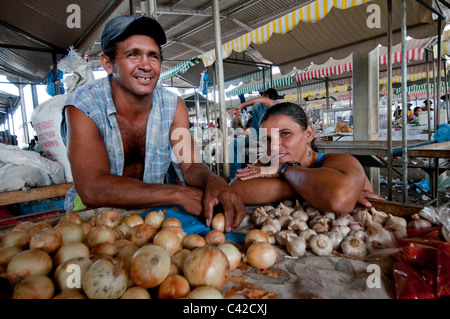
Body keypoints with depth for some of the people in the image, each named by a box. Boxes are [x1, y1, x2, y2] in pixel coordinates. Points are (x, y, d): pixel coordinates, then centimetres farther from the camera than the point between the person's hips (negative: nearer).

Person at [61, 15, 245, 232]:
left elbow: (191, 166, -13)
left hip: (152, 210, 3)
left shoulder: (174, 106, -8)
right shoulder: (82, 106, -19)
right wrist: (178, 194, -37)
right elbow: (92, 189, -31)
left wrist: (214, 182, -38)